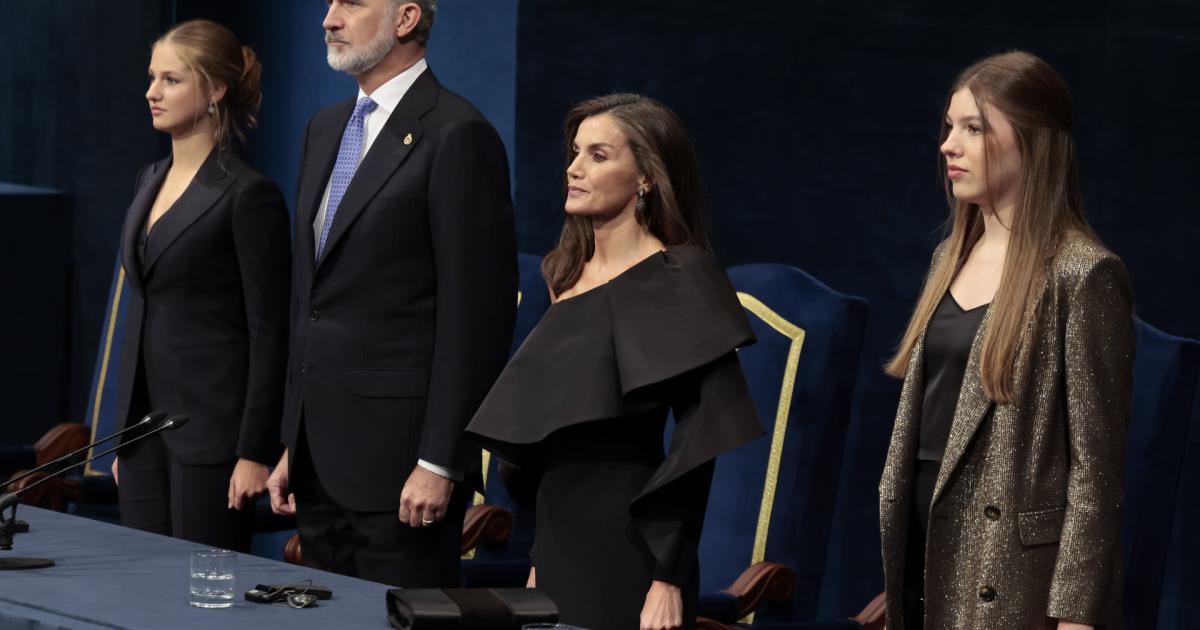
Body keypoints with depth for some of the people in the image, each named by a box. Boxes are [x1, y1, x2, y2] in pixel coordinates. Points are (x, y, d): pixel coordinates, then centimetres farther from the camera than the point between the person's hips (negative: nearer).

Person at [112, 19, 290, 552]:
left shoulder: (248, 195, -11)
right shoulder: (151, 181, 14)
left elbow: (269, 335, -12)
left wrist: (254, 452, -16)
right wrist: (124, 432, 17)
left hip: (211, 427, -8)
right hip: (147, 423, 8)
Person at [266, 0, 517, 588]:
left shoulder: (458, 136, -11)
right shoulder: (325, 130, 16)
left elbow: (475, 315, -15)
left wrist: (439, 462, -18)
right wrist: (293, 444, 17)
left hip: (399, 454, -8)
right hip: (320, 459, 8)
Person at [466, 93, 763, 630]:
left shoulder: (676, 282, -11)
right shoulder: (569, 274, 10)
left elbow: (694, 445, -15)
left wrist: (668, 580, -19)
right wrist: (541, 560, 14)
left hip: (628, 545, -7)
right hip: (561, 540, 7)